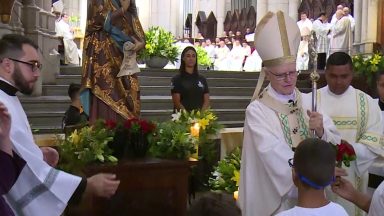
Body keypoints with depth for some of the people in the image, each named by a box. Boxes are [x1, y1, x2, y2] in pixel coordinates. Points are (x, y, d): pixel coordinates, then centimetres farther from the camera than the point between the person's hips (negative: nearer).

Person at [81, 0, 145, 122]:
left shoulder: (128, 11, 17)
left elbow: (139, 32, 10)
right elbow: (104, 21, -14)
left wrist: (141, 42, -11)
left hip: (123, 57, 6)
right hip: (104, 56, -5)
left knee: (127, 98, 0)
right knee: (106, 96, -12)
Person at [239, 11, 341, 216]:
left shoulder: (308, 102, 1)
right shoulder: (256, 111, -15)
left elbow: (335, 143, -2)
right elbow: (276, 156, -23)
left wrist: (321, 131, -22)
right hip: (275, 197, -4)